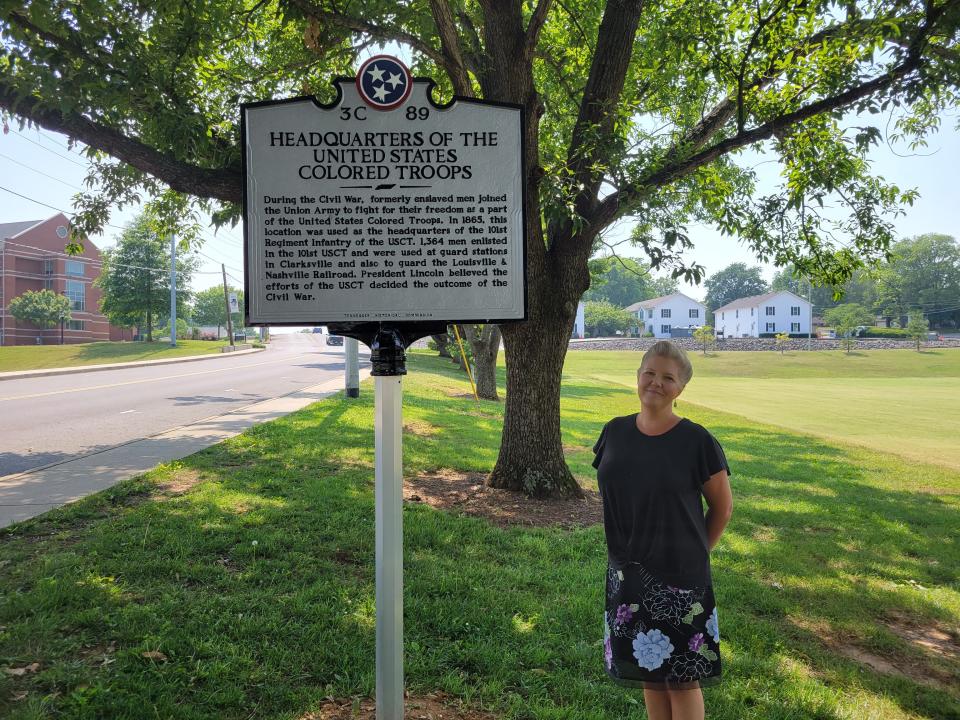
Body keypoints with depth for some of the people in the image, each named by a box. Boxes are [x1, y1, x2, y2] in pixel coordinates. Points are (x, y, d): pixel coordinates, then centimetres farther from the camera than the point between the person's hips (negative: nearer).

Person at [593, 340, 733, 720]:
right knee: (647, 670, 16)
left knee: (682, 678, 8)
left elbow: (722, 506, -2)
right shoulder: (615, 432, 0)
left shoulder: (697, 441, -12)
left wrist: (694, 553, 4)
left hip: (679, 577, -4)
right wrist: (626, 551, 12)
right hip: (626, 574, 4)